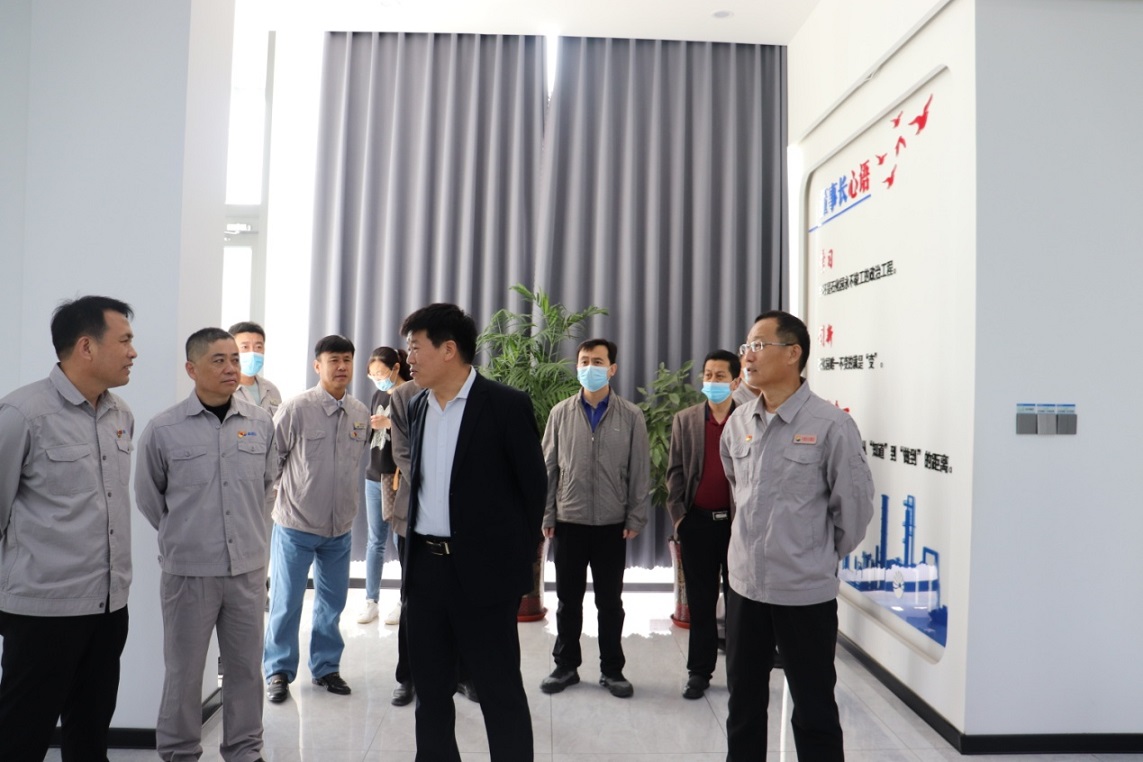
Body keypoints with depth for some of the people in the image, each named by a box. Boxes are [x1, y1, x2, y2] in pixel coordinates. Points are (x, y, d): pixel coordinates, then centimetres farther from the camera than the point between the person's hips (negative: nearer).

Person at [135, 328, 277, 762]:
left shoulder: (261, 424, -2)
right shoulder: (163, 430, -9)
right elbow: (148, 498, 5)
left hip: (248, 567, 2)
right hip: (188, 569, -2)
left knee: (246, 668, 13)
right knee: (184, 671, 11)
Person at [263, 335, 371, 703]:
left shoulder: (361, 414, 1)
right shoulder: (295, 409, -13)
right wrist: (280, 496, -2)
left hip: (341, 528, 4)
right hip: (296, 525, -4)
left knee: (332, 604, 15)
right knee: (286, 604, 7)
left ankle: (325, 666, 31)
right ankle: (278, 671, 25)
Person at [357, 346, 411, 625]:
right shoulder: (379, 395, 13)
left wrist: (390, 423, -23)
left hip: (401, 478, -6)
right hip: (374, 476, 6)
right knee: (375, 541, 10)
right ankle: (371, 600, 18)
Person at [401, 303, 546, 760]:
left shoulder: (506, 406, -10)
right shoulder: (416, 407, 9)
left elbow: (533, 487, -5)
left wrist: (518, 560, -2)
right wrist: (415, 549, 10)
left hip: (484, 571, -6)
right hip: (425, 568, 6)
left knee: (501, 693, 5)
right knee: (429, 690, 17)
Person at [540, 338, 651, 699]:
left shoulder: (631, 416, -2)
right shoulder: (561, 413, 0)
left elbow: (640, 471, -1)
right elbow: (548, 467, 2)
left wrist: (635, 518, -4)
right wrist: (546, 515, 0)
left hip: (612, 524, -1)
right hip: (569, 521, 1)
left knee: (610, 601, 10)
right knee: (568, 599, 11)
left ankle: (612, 670, 24)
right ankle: (565, 666, 26)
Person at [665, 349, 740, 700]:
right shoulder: (685, 420, 6)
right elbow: (675, 471, 5)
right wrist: (678, 515, -2)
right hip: (697, 521, 2)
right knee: (700, 601, 10)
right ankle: (699, 672, 20)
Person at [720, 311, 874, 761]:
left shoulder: (831, 424, -14)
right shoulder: (738, 422, 3)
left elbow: (854, 503, -8)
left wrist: (826, 556, 3)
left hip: (806, 591, -5)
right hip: (745, 585, 5)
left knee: (813, 709, 11)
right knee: (743, 703, 18)